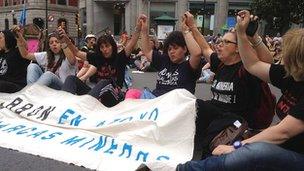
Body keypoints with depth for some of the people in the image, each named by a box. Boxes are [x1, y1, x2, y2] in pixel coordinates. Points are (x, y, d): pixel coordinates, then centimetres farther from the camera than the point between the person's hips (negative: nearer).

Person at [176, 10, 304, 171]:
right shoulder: (290, 76, 3)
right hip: (281, 149, 9)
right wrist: (241, 32, 4)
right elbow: (252, 65, 10)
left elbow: (283, 131, -25)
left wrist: (237, 146, -24)